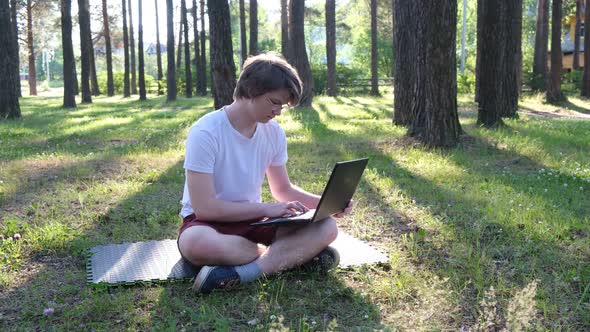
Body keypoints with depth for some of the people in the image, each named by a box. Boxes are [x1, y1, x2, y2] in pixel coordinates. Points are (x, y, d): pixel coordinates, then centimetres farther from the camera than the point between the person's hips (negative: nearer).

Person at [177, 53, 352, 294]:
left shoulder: (274, 133, -2)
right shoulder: (205, 132, -20)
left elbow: (283, 190, 11)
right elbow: (204, 208, -23)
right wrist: (266, 209, -24)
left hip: (252, 219, 5)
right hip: (208, 221, -5)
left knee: (327, 227, -17)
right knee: (196, 244, -42)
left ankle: (242, 272, -30)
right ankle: (296, 254, -23)